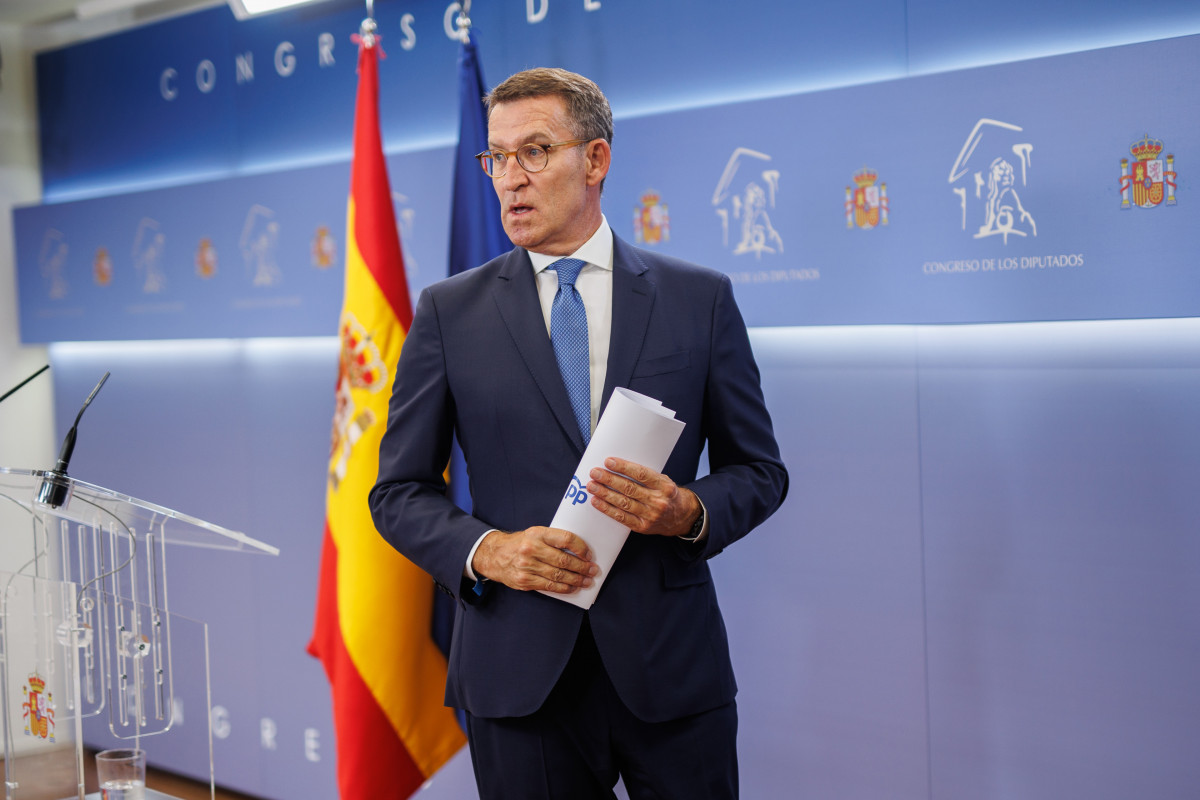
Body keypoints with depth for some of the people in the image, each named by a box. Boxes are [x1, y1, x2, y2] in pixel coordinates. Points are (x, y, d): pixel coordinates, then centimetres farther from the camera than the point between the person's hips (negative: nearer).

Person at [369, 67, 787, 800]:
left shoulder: (700, 298, 3)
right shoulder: (448, 312, 4)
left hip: (671, 665, 0)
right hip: (519, 675, 0)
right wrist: (486, 551, -13)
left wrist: (691, 512, -14)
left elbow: (760, 470, 7)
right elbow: (400, 490, 5)